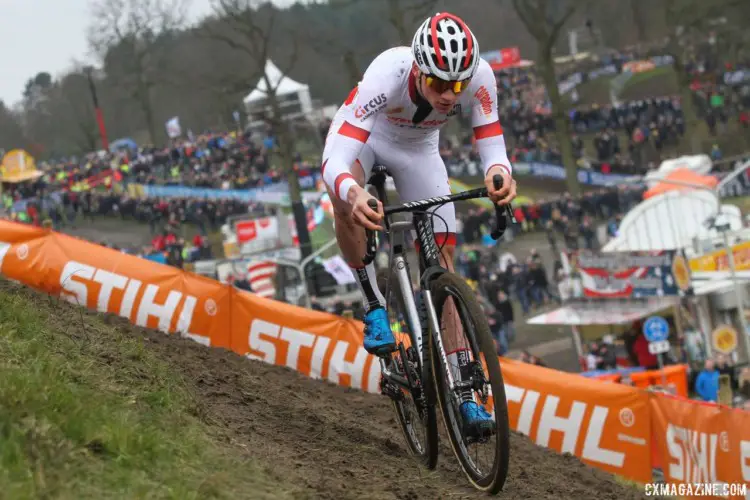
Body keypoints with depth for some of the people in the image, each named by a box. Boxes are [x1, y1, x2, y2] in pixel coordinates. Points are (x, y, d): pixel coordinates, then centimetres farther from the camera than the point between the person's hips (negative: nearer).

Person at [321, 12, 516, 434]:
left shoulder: (479, 76, -34)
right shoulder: (388, 74, -42)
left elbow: (493, 148, -30)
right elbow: (335, 162, -47)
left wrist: (499, 173, -55)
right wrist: (353, 194, -69)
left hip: (418, 148, 3)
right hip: (363, 134, -3)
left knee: (442, 266, -5)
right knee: (347, 197, -38)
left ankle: (464, 394, -2)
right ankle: (375, 306, -18)